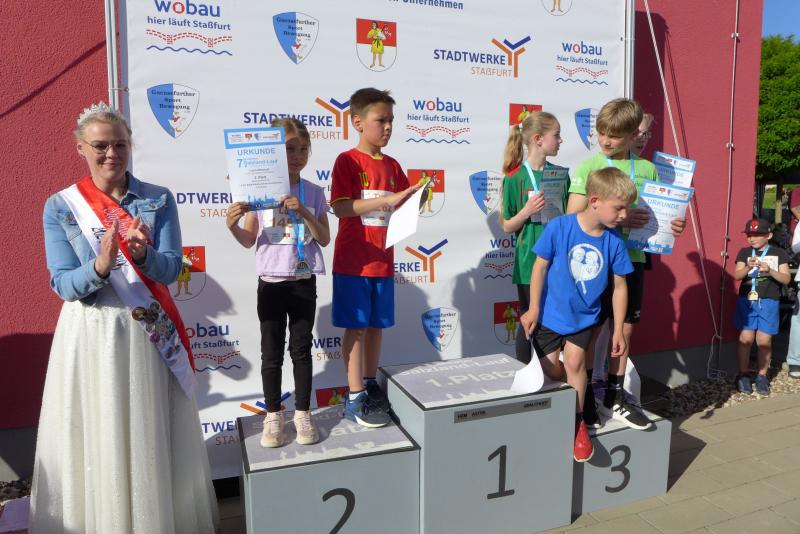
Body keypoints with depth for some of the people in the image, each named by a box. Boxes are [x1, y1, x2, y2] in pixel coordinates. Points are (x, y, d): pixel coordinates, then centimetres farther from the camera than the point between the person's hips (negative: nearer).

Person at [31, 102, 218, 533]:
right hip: (90, 335, 0)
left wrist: (142, 255, -29)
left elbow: (170, 270, -8)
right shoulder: (59, 207, -2)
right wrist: (100, 267, -28)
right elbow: (63, 285, -7)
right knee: (96, 440, 8)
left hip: (149, 333, 1)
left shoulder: (159, 200, 0)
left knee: (155, 436, 9)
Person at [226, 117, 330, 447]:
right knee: (272, 353, 8)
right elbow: (249, 241, 1)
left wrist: (304, 213, -17)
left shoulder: (313, 193, 1)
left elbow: (325, 239, -3)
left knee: (301, 350, 8)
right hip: (271, 283, 0)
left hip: (304, 282, 1)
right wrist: (232, 226, -20)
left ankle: (303, 414, 21)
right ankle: (273, 416, 22)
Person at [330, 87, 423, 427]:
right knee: (356, 326, 0)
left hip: (382, 261, 6)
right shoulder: (347, 161, -8)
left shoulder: (392, 165, 10)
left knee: (377, 325, 12)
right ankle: (355, 399, 10)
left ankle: (370, 386, 27)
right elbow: (340, 208, -20)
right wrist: (387, 199, -26)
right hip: (353, 262, -6)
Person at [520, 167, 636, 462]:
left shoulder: (614, 242, -13)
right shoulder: (559, 227, -21)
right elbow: (540, 267, -11)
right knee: (553, 371, 7)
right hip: (550, 313, -1)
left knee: (574, 361, -13)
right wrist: (533, 309, -8)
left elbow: (619, 286, -3)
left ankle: (577, 422, 10)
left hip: (584, 316, 1)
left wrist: (618, 329, 0)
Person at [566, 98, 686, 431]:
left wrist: (674, 225, -8)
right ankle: (585, 399, 18)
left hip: (632, 259, 4)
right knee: (590, 330, 3)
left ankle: (614, 398, 27)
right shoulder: (588, 167, -5)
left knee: (624, 329, 12)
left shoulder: (647, 169, 7)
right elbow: (573, 217, -11)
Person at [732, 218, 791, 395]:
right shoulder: (744, 252, 6)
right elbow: (737, 276, -3)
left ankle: (762, 376, 15)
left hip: (769, 302, 0)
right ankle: (743, 375, 12)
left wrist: (770, 270, -18)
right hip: (747, 301, 1)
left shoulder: (779, 253, 4)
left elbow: (786, 279, -1)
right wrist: (748, 267, -23)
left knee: (764, 341, -1)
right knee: (746, 338, -1)